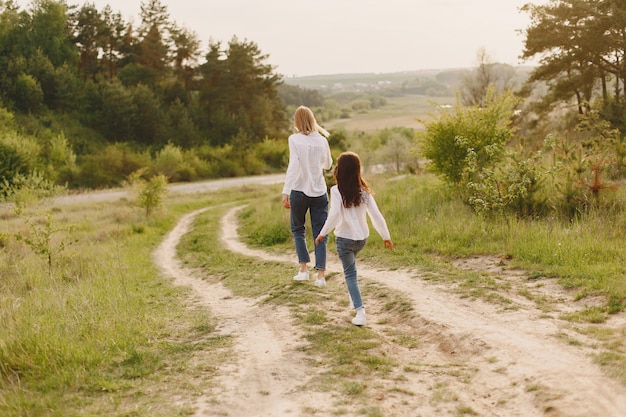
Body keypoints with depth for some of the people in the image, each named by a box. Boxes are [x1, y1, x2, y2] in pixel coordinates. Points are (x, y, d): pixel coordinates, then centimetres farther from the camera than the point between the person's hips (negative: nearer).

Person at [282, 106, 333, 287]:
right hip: (320, 192, 2)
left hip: (299, 191, -2)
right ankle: (321, 275, 1)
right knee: (320, 233, 6)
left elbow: (293, 165, -17)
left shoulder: (295, 139, -8)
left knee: (298, 230, 17)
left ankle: (304, 269, 11)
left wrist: (286, 192, -19)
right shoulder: (322, 140, 2)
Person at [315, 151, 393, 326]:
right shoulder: (364, 191, -2)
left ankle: (360, 311, -12)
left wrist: (323, 233, -14)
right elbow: (376, 215, -2)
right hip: (362, 238, 5)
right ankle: (354, 298, 40)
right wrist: (386, 236, 6)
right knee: (351, 262, 32)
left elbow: (334, 214, -25)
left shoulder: (337, 190, -14)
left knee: (350, 274, 2)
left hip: (344, 238, -5)